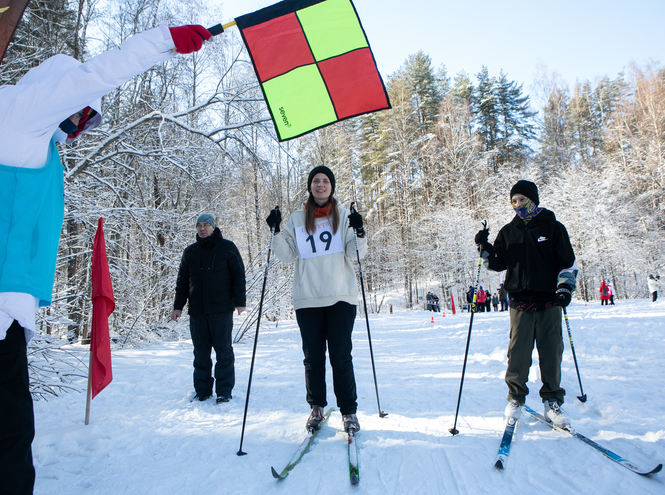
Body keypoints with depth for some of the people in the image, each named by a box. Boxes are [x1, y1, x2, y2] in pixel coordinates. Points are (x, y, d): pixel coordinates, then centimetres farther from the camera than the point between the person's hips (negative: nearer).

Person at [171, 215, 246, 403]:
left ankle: (224, 391, 7)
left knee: (223, 350, -1)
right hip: (197, 310, 4)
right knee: (201, 352, 7)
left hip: (221, 309, -3)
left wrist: (240, 302, -5)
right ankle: (202, 391, 17)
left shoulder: (227, 247, 4)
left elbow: (239, 276, 2)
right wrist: (178, 306, 12)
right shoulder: (190, 251, 14)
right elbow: (182, 281, 18)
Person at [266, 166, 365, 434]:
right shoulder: (297, 219, 10)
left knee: (341, 357, -1)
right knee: (313, 357, 8)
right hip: (307, 298, 2)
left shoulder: (344, 216, 7)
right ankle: (316, 407, 24)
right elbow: (287, 255, 6)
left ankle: (349, 411, 12)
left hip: (340, 297, -1)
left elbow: (355, 254, -1)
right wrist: (276, 232, -6)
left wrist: (359, 234, -18)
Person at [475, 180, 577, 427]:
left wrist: (565, 288, -6)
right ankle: (515, 398, 13)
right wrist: (485, 248, -4)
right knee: (518, 351, -2)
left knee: (551, 352, 1)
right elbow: (498, 263, 12)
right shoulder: (508, 232, 12)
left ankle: (552, 401, 14)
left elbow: (568, 262, 6)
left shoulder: (553, 228, 6)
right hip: (520, 302, 1)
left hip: (549, 301, -1)